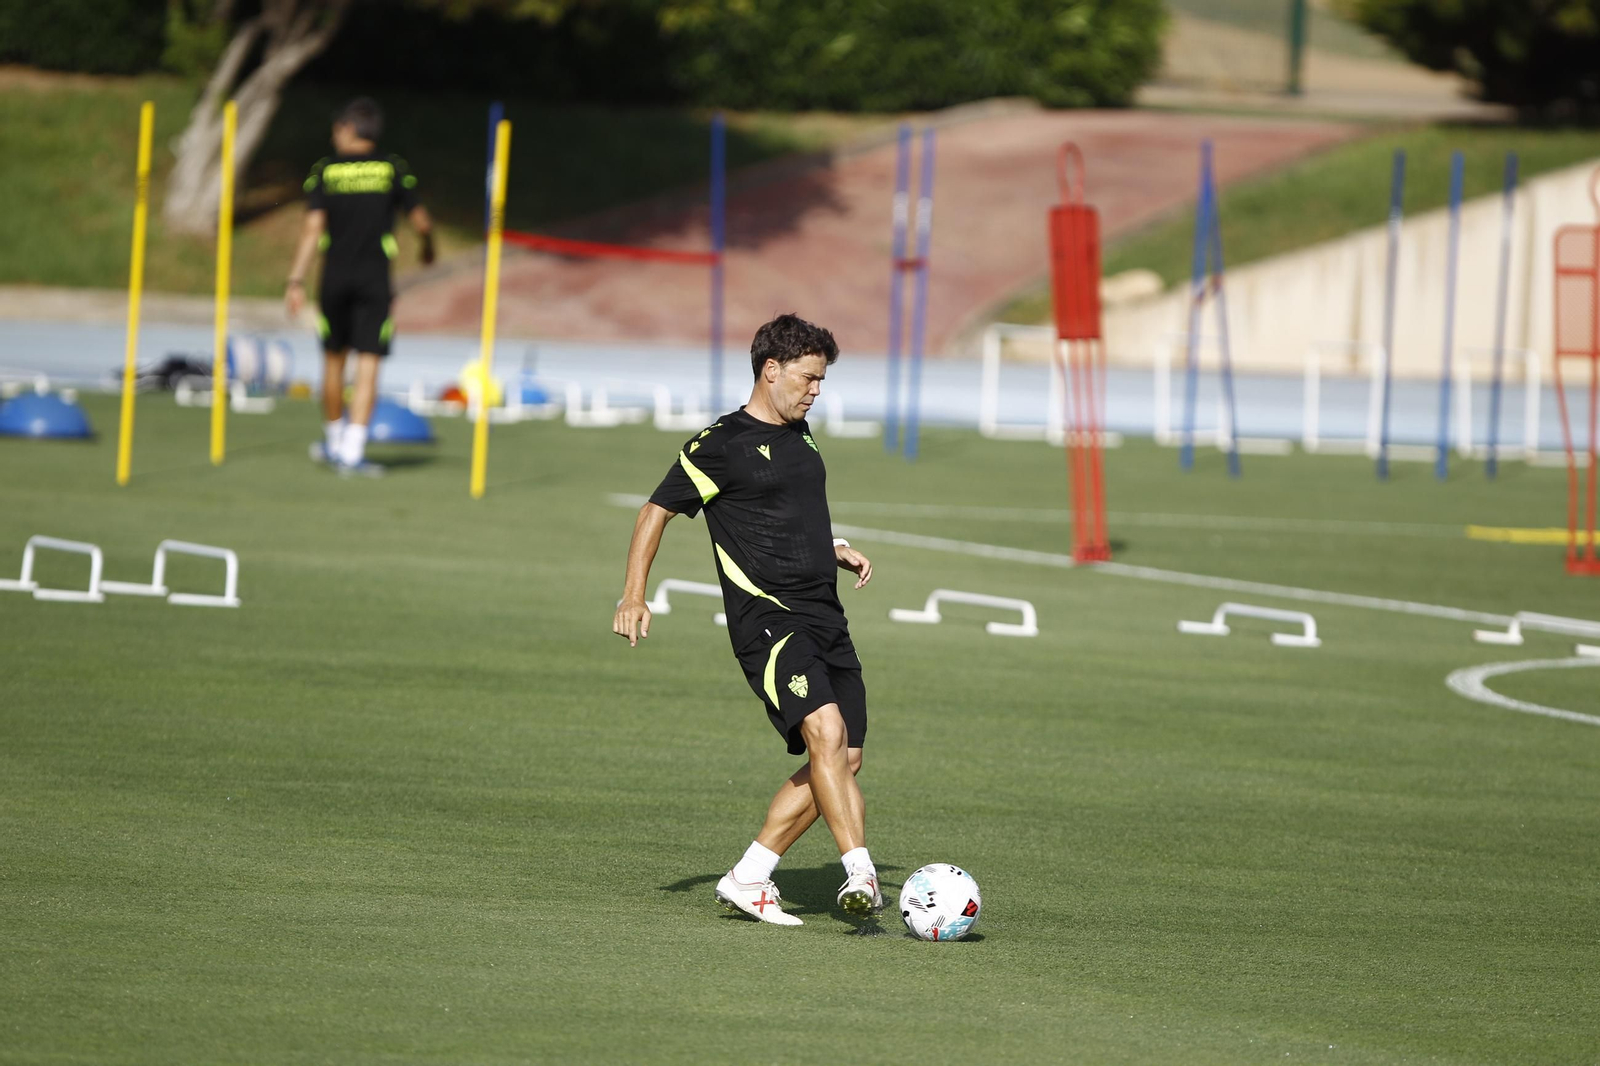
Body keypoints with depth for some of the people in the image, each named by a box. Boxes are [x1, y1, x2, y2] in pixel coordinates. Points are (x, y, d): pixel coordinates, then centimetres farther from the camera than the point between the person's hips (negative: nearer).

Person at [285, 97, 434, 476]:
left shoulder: (325, 171, 0)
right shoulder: (393, 170, 0)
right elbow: (420, 221, 4)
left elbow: (313, 226, -8)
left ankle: (333, 440, 30)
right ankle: (352, 451, -12)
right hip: (375, 279, -1)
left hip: (334, 278, 1)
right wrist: (428, 246, 27)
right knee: (367, 366, -3)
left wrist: (297, 280, -9)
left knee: (334, 359, 17)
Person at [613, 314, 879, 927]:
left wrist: (836, 551, 19)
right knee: (826, 729, -27)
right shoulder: (722, 445, -5)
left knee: (843, 761, 4)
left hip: (824, 618, 8)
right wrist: (634, 596, -9)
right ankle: (861, 875, -33)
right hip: (767, 618, -8)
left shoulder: (799, 435, 18)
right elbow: (657, 511, 0)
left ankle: (748, 880, 13)